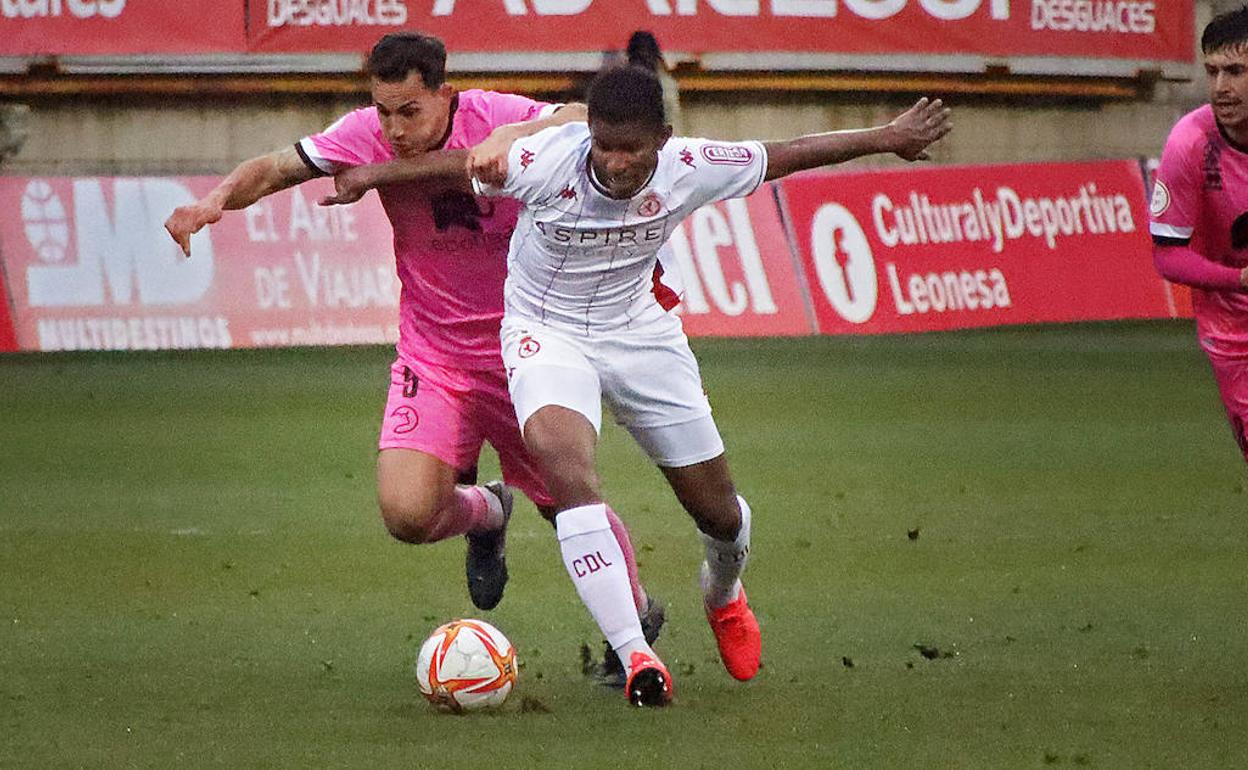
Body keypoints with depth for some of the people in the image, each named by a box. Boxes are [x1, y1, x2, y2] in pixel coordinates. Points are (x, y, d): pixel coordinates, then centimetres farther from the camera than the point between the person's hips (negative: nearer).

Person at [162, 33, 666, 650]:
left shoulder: (495, 116, -18)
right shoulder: (368, 136, -11)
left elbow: (586, 120, -32)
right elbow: (275, 169, -5)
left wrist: (512, 137, -49)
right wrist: (217, 200, -25)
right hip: (431, 361, 2)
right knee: (407, 514, -17)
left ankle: (639, 615, 37)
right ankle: (486, 513, 21)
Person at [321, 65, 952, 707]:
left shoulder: (688, 169, -20)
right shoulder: (549, 160, -28)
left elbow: (787, 155, -6)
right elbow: (456, 169, -12)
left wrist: (886, 138, 2)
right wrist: (369, 175, -12)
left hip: (639, 331, 3)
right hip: (547, 333, -3)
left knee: (719, 513, 8)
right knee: (559, 453, -34)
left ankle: (723, 594, 49)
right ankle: (634, 654, -34)